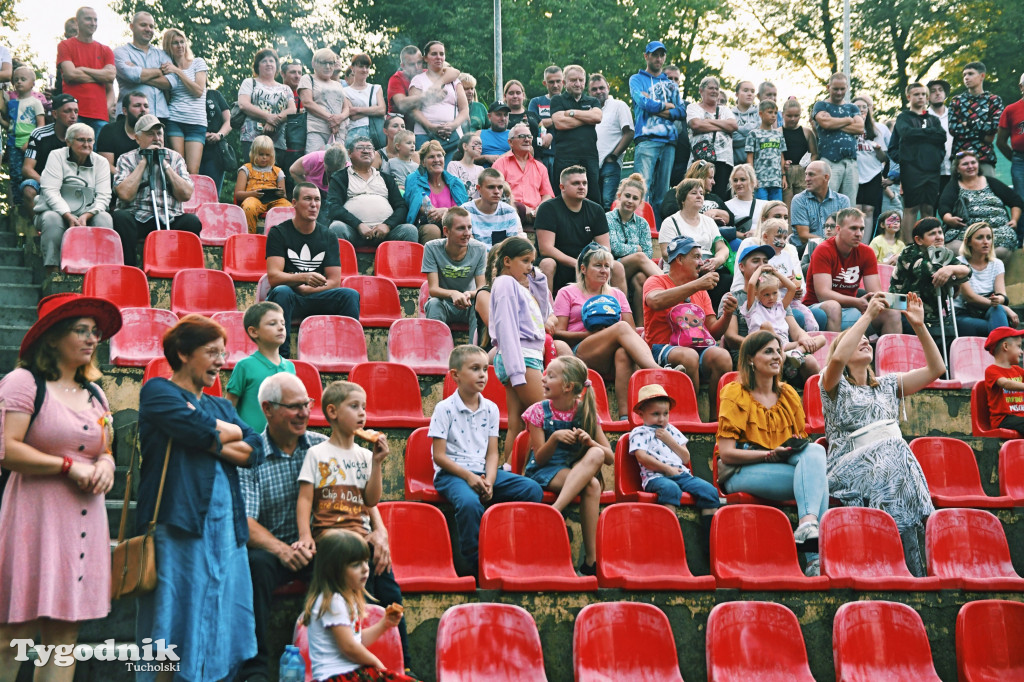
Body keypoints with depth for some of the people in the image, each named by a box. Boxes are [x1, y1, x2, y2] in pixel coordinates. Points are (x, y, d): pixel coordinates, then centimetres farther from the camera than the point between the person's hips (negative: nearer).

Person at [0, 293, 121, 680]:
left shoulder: (95, 394, 18)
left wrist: (105, 464, 4)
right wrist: (69, 465, -12)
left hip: (85, 517, 7)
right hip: (36, 517, -7)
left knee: (65, 633, 5)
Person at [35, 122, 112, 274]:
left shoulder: (101, 162, 9)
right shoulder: (56, 156, 3)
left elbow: (103, 196, -1)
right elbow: (50, 191, -9)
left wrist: (85, 216, -21)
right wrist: (69, 216, -24)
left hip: (87, 215, 2)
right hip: (58, 211, -2)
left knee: (105, 218, -28)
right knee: (51, 218, -34)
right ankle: (53, 271, -35)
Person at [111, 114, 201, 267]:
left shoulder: (175, 157, 15)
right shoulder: (127, 159, 9)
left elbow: (186, 195, 1)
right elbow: (125, 195, -10)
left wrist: (164, 164, -1)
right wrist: (143, 162, -4)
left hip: (170, 219, 1)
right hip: (138, 218, -1)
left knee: (192, 222, -28)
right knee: (120, 217, -32)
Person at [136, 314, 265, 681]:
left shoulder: (222, 407, 23)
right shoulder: (158, 392, 3)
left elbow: (255, 451, 7)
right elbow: (199, 429, -14)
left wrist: (212, 440, -5)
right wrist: (232, 432, 4)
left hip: (226, 527, 6)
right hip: (178, 523, -6)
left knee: (220, 626, 4)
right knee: (174, 625, -7)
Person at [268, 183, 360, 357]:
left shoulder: (328, 237, 12)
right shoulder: (278, 233, 3)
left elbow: (334, 282, 5)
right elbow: (274, 277, -10)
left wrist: (305, 289, -10)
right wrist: (304, 278, -27)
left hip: (316, 299, 3)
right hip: (288, 299, -3)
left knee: (351, 295, -23)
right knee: (281, 292, -36)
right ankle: (282, 355, -37)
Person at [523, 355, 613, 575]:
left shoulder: (586, 412, 2)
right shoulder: (539, 411, -2)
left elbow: (610, 457, -2)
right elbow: (539, 459, -7)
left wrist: (590, 442, -22)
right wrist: (554, 438, -26)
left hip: (576, 469, 3)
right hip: (543, 473, -3)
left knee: (596, 454, -35)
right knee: (591, 485, -34)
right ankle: (590, 559, -38)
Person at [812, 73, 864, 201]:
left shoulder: (852, 108, 22)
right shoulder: (821, 105, 11)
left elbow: (860, 128, 5)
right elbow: (825, 122, -10)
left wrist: (834, 125, -1)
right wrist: (849, 120, 5)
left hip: (851, 161, 4)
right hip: (829, 161, -4)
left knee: (850, 204, 0)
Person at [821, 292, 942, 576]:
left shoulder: (888, 385, 28)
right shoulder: (835, 385, 12)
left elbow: (936, 368, 20)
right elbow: (838, 358, -12)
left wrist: (919, 326, 10)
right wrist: (868, 315, -8)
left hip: (895, 460, 5)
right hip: (853, 465, -4)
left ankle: (913, 573, -25)